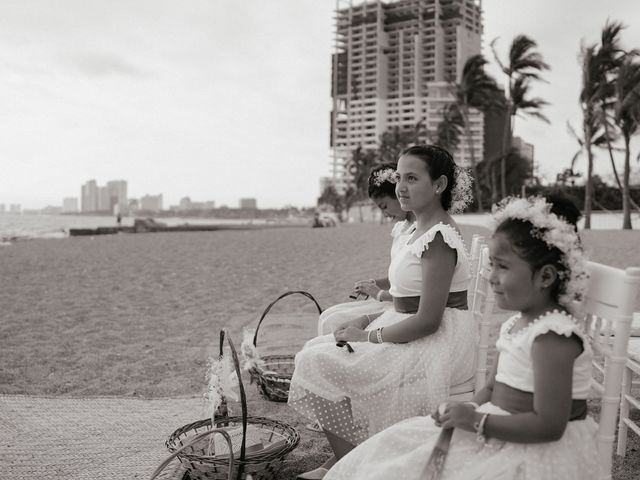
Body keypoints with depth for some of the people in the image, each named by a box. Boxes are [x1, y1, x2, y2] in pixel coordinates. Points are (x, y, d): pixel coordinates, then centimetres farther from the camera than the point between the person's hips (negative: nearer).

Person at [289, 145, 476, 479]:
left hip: (434, 346, -10)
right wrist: (368, 320, 4)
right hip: (414, 336, 10)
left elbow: (428, 320, -23)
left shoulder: (438, 239, -19)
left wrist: (368, 336, -14)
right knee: (318, 349, 8)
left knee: (320, 365, -12)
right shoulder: (422, 232, 11)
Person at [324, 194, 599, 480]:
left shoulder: (553, 336, -22)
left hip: (537, 454, -9)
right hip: (501, 429, 9)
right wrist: (469, 411, -4)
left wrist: (477, 421, -21)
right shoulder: (516, 324, 7)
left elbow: (549, 425, -25)